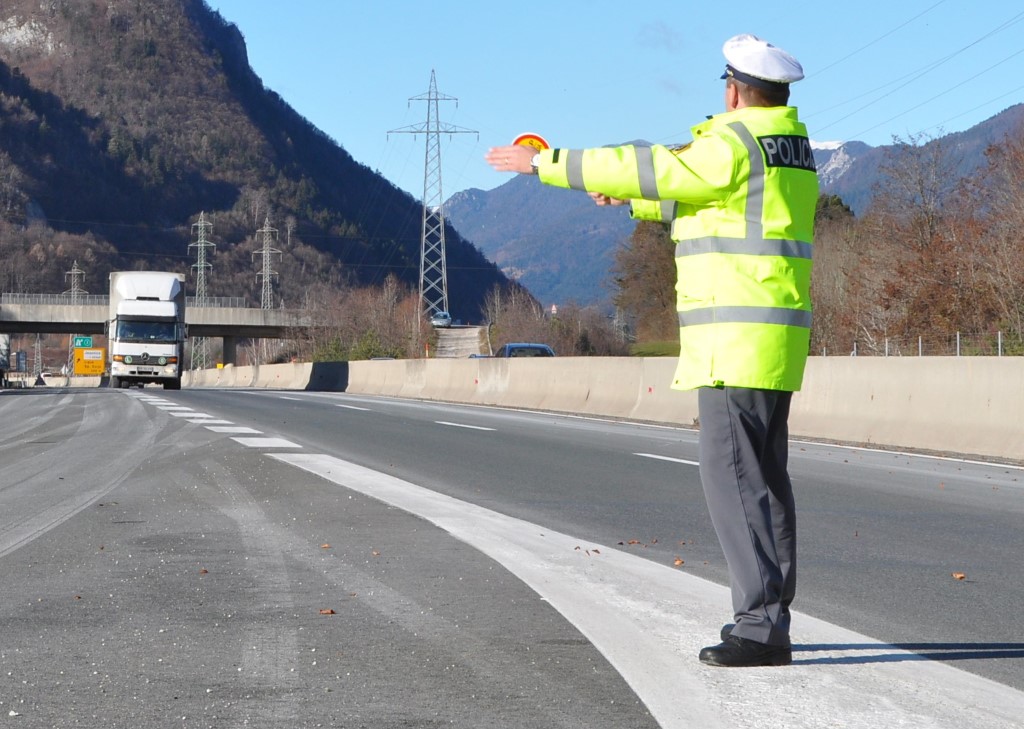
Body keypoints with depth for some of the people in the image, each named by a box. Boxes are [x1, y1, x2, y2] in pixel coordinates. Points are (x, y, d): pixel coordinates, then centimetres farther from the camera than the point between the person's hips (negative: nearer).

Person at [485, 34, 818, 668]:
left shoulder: (735, 146, -14)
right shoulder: (790, 146, 18)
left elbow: (651, 169, -13)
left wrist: (546, 163, -5)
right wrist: (634, 202, 41)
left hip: (738, 340, -10)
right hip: (772, 341, 10)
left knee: (734, 475, -11)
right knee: (761, 477, 14)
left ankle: (763, 627, -13)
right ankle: (767, 616, 20)